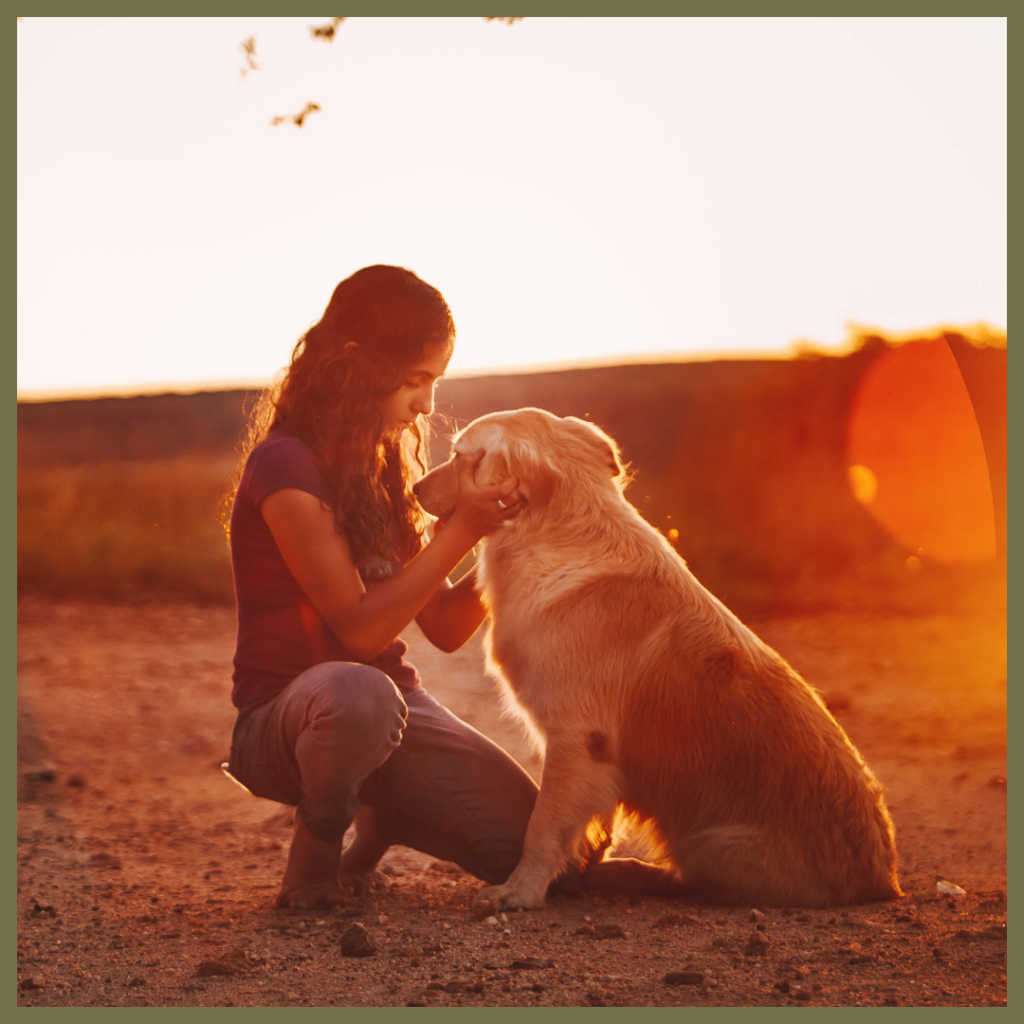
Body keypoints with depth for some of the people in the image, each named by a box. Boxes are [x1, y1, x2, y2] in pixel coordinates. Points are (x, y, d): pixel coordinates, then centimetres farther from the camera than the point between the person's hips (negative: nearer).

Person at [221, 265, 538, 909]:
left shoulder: (386, 465, 11)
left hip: (394, 705, 7)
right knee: (358, 695, -43)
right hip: (285, 718, -7)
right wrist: (461, 529, -20)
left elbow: (445, 628, 7)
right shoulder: (286, 466, -15)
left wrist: (497, 531, -7)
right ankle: (318, 843, -12)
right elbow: (360, 628, -19)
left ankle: (382, 816, 18)